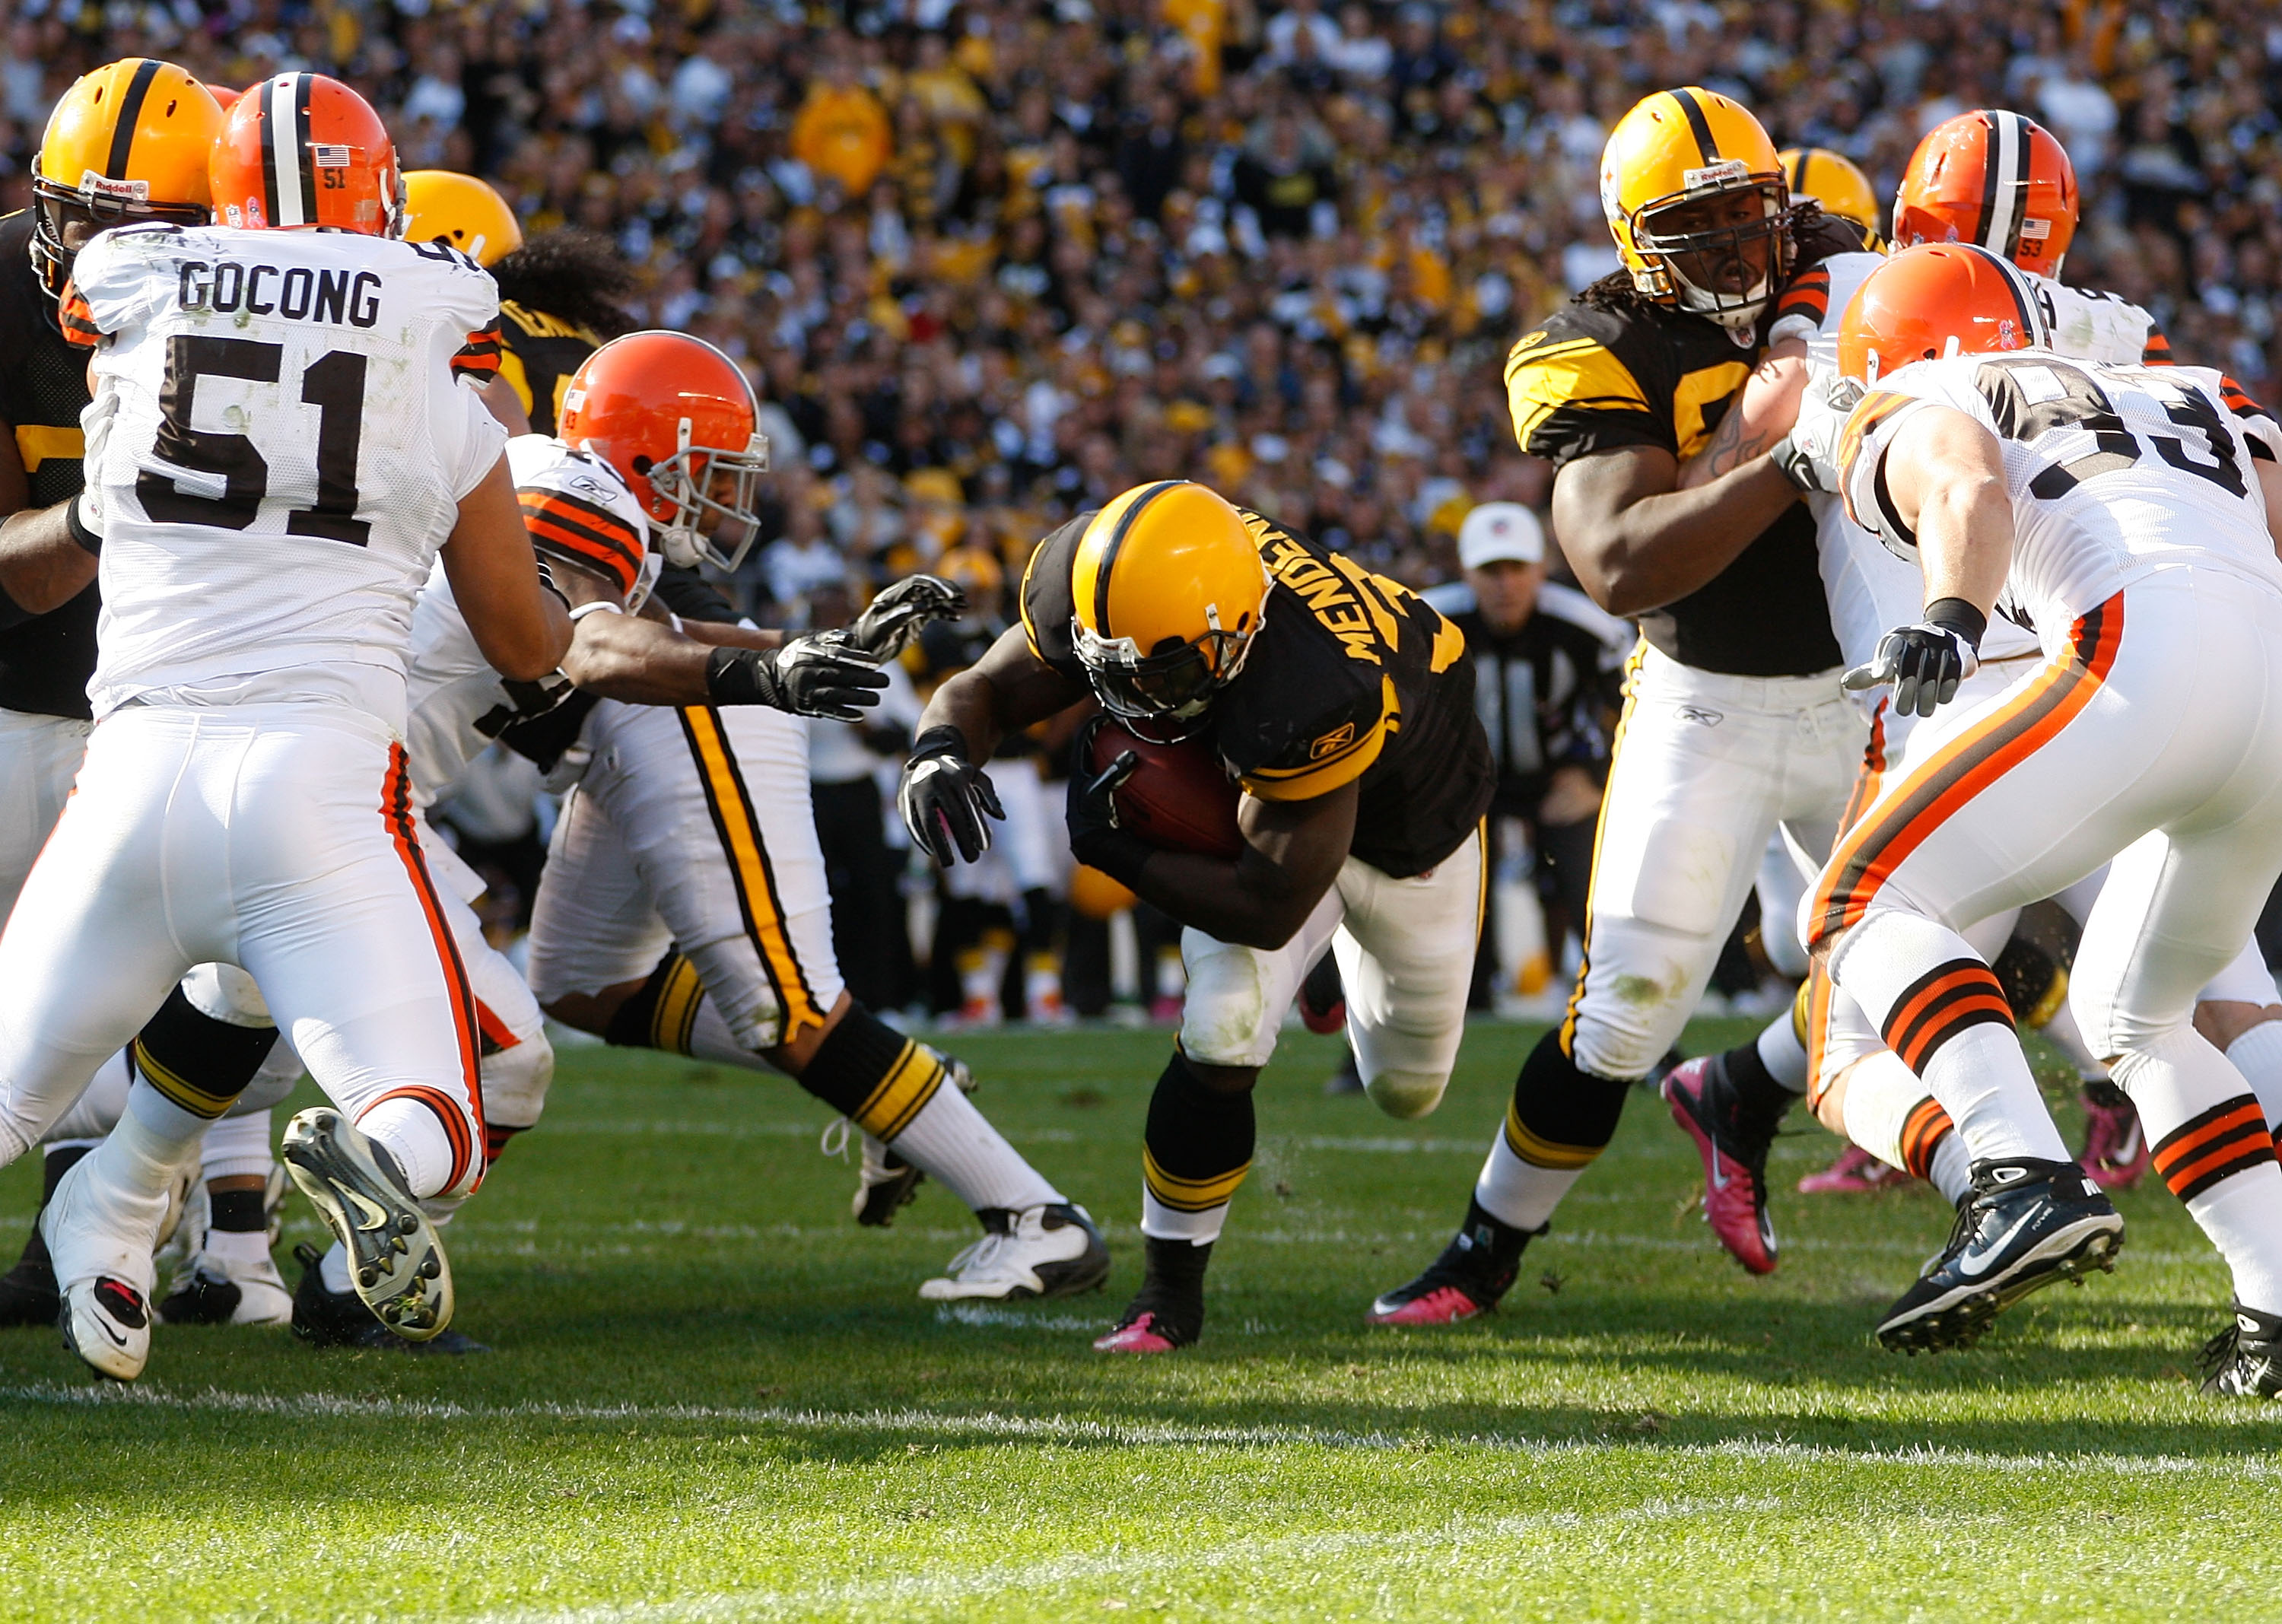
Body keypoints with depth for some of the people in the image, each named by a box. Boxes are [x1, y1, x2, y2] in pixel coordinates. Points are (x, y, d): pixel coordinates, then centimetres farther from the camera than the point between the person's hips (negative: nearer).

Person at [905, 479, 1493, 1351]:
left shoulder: (1311, 694, -50)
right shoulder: (1094, 586, -34)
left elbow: (1268, 909, -38)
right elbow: (982, 691, -17)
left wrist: (1110, 852, -33)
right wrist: (940, 751, -41)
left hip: (1408, 814, -3)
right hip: (1251, 796, 3)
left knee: (1407, 1088, 18)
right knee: (1224, 1038, -20)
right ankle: (1170, 1289, -1)